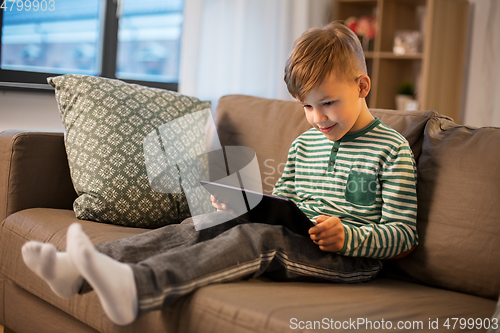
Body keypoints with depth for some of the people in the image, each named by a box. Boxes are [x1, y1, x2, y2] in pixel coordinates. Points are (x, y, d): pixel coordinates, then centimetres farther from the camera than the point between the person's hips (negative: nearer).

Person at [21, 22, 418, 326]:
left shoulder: (393, 149, -2)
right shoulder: (304, 145, 18)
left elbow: (404, 233, -5)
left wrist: (346, 236, -21)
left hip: (353, 258, -6)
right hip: (293, 240, 6)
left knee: (259, 238, -34)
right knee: (204, 224, -16)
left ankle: (136, 288, -53)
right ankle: (78, 270, -28)